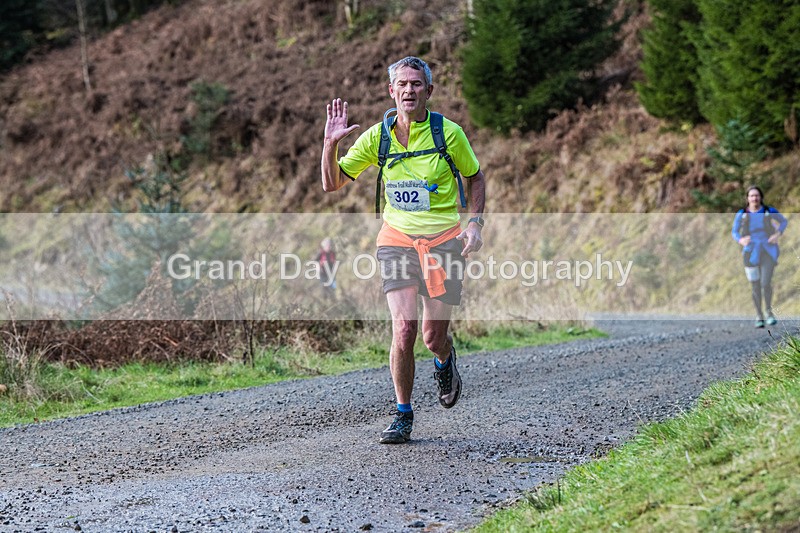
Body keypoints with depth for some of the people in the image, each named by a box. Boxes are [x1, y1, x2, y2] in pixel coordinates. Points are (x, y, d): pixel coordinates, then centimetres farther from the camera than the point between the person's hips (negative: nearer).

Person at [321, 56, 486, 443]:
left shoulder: (449, 133, -5)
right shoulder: (377, 136, -1)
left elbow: (475, 178, 10)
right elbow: (332, 183, 3)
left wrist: (475, 224, -3)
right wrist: (331, 143, -13)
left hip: (444, 238, -1)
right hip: (397, 238, 1)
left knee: (433, 335, 0)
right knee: (403, 328, -15)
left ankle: (444, 362, 39)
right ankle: (403, 415, 1)